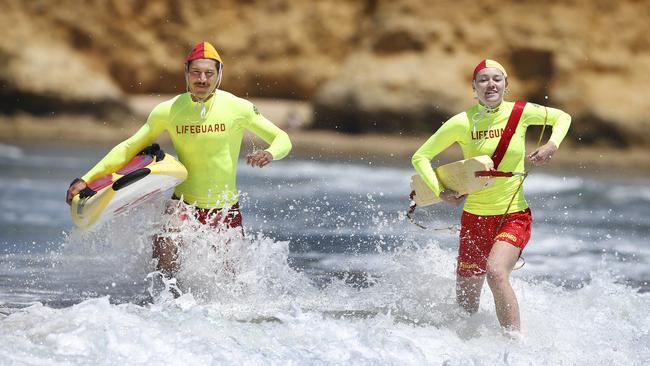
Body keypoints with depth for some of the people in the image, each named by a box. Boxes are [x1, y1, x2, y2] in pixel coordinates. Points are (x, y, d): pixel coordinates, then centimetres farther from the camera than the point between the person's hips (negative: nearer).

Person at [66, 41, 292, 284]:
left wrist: (270, 154, -26)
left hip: (226, 208, 1)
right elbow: (129, 148, 2)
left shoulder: (238, 108, -9)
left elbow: (282, 139, -1)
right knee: (164, 253, -29)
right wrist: (86, 179, -6)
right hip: (185, 204, 0)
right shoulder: (168, 111, -6)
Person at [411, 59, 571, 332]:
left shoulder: (521, 112, -4)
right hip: (474, 218, 1)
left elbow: (562, 117, 14)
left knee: (496, 272, -31)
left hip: (514, 216, -1)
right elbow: (420, 157, -1)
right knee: (466, 306, 7)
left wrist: (552, 146, -5)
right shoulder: (462, 123, -7)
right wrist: (440, 192, -15)